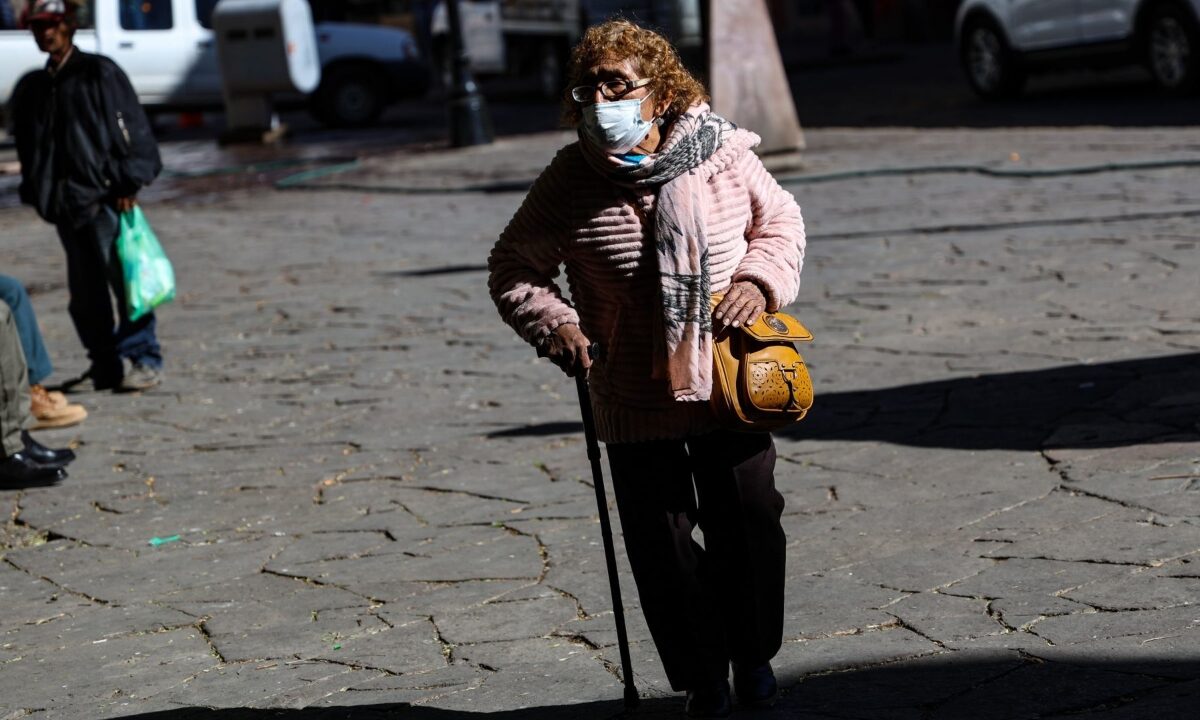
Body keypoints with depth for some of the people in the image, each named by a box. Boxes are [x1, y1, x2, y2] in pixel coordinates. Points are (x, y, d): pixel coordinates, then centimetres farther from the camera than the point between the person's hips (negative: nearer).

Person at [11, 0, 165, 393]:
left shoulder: (100, 73, -1)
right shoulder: (32, 89, 16)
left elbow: (133, 130, -4)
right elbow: (28, 148, 20)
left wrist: (127, 183, -10)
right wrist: (38, 192, 12)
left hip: (104, 196, -6)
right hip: (65, 205, 6)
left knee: (124, 279, -8)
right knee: (84, 292, 7)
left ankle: (142, 358, -2)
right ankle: (106, 363, 16)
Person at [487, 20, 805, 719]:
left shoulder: (724, 155, -7)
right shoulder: (570, 179, -9)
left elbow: (781, 220, 11)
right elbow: (513, 267, 2)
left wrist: (761, 279, -8)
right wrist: (552, 323, -15)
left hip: (730, 390, 1)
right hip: (635, 404, -1)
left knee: (748, 527, 10)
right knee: (661, 546, 3)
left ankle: (754, 655, 34)